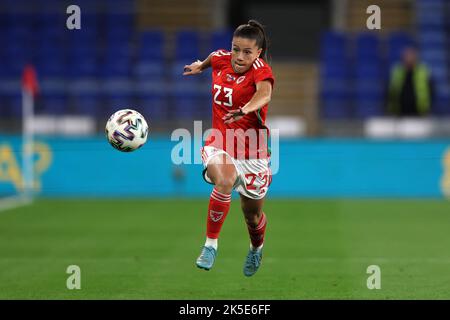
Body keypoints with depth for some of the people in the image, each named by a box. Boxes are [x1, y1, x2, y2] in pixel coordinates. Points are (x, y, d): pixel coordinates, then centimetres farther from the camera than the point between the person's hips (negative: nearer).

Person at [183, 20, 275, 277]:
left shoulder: (260, 68, -17)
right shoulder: (221, 59, -3)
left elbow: (265, 93, -40)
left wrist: (245, 110, -58)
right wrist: (200, 65, 41)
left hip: (252, 153, -2)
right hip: (219, 145, 2)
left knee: (252, 214, 14)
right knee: (225, 181, -33)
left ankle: (257, 248, 49)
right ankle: (211, 244, -20)